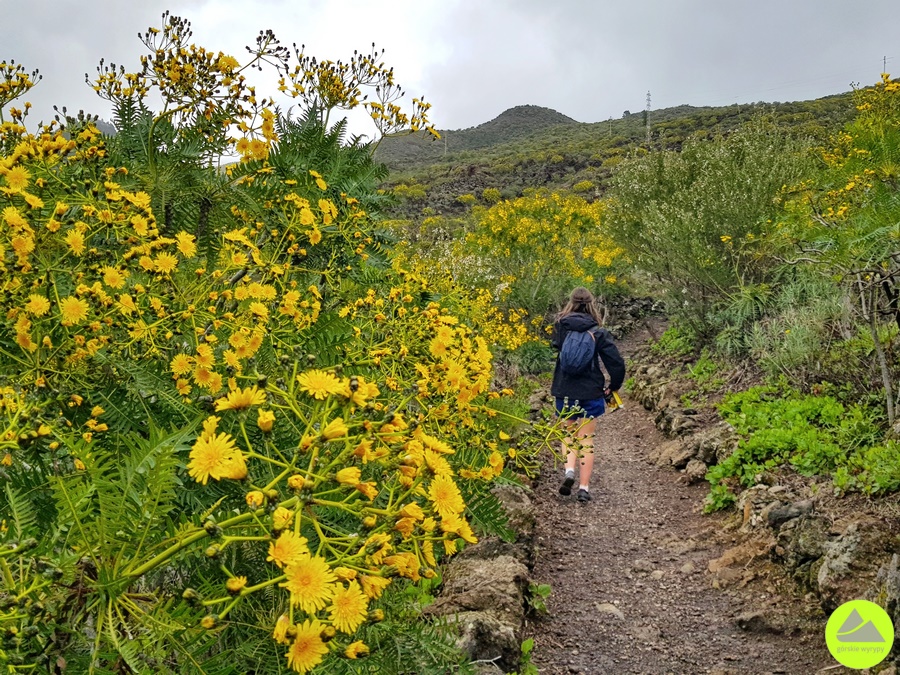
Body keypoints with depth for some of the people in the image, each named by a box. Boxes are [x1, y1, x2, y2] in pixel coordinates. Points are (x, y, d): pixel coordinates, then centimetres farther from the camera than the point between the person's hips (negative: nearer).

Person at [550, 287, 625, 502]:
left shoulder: (561, 327, -5)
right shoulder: (598, 332, -8)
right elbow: (617, 362, -10)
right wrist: (613, 386, 5)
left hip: (564, 391, 1)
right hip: (590, 393, -1)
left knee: (569, 433, 19)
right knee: (586, 439, 10)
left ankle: (569, 470, -6)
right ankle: (584, 487, 9)